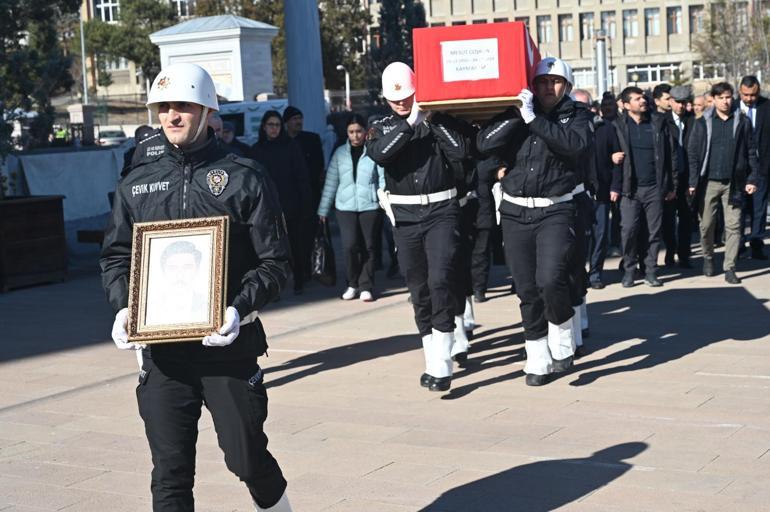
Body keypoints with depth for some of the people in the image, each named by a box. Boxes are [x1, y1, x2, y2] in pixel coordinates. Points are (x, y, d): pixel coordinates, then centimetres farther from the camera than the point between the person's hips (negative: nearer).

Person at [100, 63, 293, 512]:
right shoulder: (138, 182, 9)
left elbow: (275, 261, -2)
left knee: (247, 457, 8)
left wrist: (240, 309, -18)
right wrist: (123, 307, -5)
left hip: (228, 343, -2)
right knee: (171, 473, 4)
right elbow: (117, 256, 14)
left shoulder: (245, 178, -1)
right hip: (160, 348, 2)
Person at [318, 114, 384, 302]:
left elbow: (383, 180, -1)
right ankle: (352, 284, 9)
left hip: (370, 206, -1)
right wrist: (323, 209, 9)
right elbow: (330, 183, 10)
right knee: (349, 245, -9)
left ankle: (366, 286, 14)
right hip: (345, 207, 1)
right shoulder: (340, 153, 8)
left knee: (368, 247, 3)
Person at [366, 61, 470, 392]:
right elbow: (379, 153, -14)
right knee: (418, 288, 8)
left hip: (441, 210, -3)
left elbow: (460, 152, -10)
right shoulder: (381, 128, 9)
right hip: (404, 215, 3)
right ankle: (434, 357, 20)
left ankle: (441, 363, -14)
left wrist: (433, 120, -12)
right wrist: (411, 123, -19)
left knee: (440, 280, -15)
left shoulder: (440, 121, 5)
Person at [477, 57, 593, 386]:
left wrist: (534, 119, -23)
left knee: (550, 279, -20)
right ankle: (537, 359, 21)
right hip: (515, 211, 3)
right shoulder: (515, 114, 7)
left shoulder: (577, 114, 2)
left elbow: (577, 145, -19)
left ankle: (563, 342, 7)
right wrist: (517, 115, -16)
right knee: (527, 290, 7)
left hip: (556, 211, -3)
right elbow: (484, 144, -7)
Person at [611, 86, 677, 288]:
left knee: (655, 231, 4)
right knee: (628, 230, -5)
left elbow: (670, 155, 7)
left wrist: (671, 185, 5)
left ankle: (650, 270, 14)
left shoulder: (658, 122, 5)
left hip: (655, 187, 2)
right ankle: (629, 270, 9)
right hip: (630, 188, -2)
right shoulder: (618, 125, 0)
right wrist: (614, 186, -8)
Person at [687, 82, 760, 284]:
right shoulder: (703, 123, 3)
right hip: (709, 181, 0)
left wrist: (753, 178, -2)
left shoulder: (742, 122, 4)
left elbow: (751, 152, 6)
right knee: (706, 224, 5)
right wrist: (693, 182, -5)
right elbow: (693, 153, 2)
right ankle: (708, 257, 29)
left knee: (733, 226, -2)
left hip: (734, 182, 0)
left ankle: (729, 268, 3)